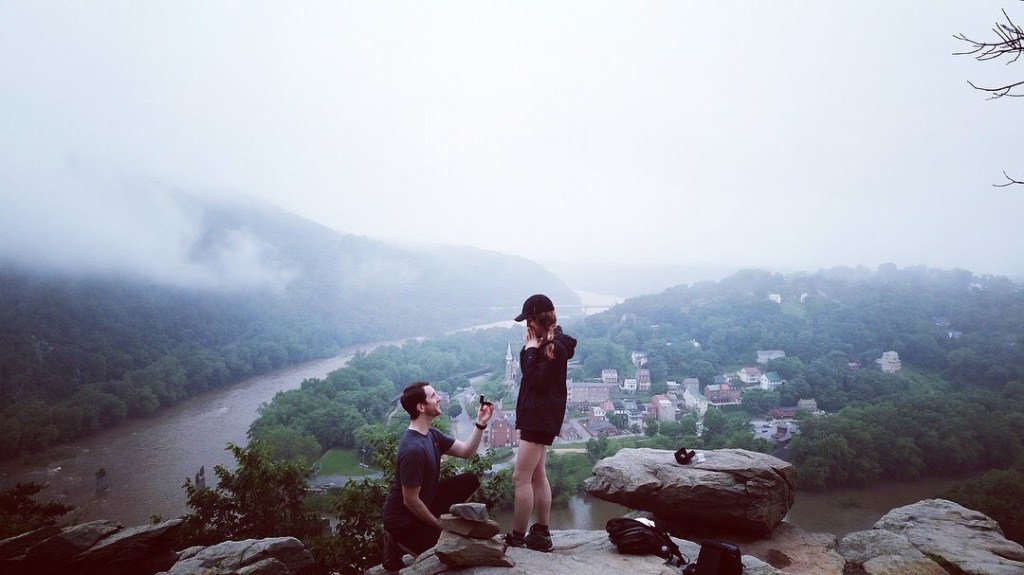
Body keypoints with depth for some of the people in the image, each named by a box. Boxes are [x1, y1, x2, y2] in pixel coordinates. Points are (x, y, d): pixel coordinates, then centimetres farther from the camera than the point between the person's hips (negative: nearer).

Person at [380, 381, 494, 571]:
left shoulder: (431, 434, -2)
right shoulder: (413, 449, -31)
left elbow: (466, 452, 6)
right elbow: (410, 501, -25)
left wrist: (480, 423, -8)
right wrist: (438, 524, -12)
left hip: (425, 500, 9)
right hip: (402, 517, -9)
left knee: (469, 481, 2)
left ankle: (430, 526, 9)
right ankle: (398, 542, 5)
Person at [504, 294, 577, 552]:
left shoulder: (555, 347, -18)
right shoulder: (547, 343, 12)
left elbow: (537, 381, -22)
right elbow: (528, 373, 13)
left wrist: (531, 351, -16)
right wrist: (528, 349, -1)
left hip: (542, 417, -11)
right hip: (536, 415, 11)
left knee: (520, 478, -8)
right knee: (537, 475, 15)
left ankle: (517, 538, 0)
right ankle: (542, 534, 22)